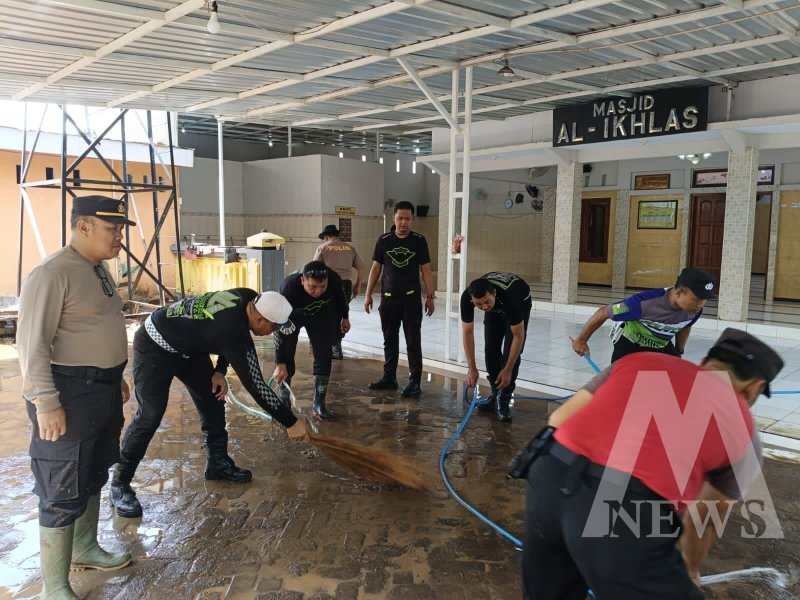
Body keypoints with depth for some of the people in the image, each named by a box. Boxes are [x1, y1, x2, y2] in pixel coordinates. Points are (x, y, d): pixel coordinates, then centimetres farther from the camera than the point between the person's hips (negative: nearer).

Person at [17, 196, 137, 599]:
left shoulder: (98, 269, 11)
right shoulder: (52, 274, -18)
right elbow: (31, 343, -21)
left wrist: (116, 378, 23)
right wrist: (45, 403, -23)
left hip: (103, 389, 9)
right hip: (69, 395, -9)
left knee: (93, 476, 22)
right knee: (64, 492, 0)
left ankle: (84, 549, 41)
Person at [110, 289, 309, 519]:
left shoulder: (248, 298, -15)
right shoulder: (234, 332, -37)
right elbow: (255, 385, -32)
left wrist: (220, 371, -3)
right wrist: (291, 422, -25)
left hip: (188, 344, 9)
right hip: (154, 347, -9)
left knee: (213, 399, 9)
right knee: (150, 415, -13)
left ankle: (218, 463, 23)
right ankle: (120, 484, 1)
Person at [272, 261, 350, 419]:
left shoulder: (334, 280, -32)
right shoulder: (289, 288, -42)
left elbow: (340, 296, -5)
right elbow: (280, 328, -40)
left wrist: (345, 317, 10)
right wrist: (280, 364, -43)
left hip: (321, 315, 3)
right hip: (292, 315, -3)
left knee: (323, 355, -4)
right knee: (287, 357, -10)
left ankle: (319, 403, 6)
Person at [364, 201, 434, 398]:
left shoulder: (419, 241, 1)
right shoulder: (384, 240, 4)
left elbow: (426, 270, 2)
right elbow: (376, 268, 8)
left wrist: (430, 296, -3)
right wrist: (368, 294, 4)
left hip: (412, 298, -2)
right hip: (388, 298, 2)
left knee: (413, 342, -2)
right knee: (390, 340, 11)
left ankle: (415, 381, 2)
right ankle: (389, 378, 21)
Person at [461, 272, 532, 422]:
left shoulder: (509, 296, -45)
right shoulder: (466, 297, -35)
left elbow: (518, 335, -34)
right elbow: (467, 332, -24)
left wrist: (507, 370, -31)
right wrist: (472, 368, -24)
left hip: (521, 302, -4)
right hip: (496, 308, 4)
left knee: (510, 352, -15)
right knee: (491, 349, -3)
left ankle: (503, 401, -8)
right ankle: (496, 395, 12)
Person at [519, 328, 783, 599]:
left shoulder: (639, 360, 24)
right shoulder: (743, 430, 19)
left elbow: (559, 420, 21)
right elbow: (705, 519, 29)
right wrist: (689, 571, 49)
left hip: (550, 474, 5)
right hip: (626, 513, -4)